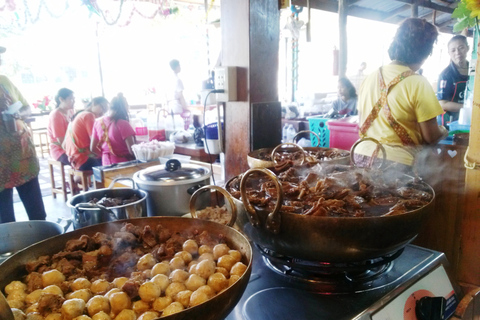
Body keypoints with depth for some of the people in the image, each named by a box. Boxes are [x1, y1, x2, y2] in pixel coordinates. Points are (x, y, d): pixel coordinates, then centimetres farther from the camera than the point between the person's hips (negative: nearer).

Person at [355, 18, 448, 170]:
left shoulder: (370, 78, 7)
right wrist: (444, 130, 14)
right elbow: (430, 137, -7)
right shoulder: (418, 83, -11)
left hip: (363, 156, 7)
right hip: (396, 162, -6)